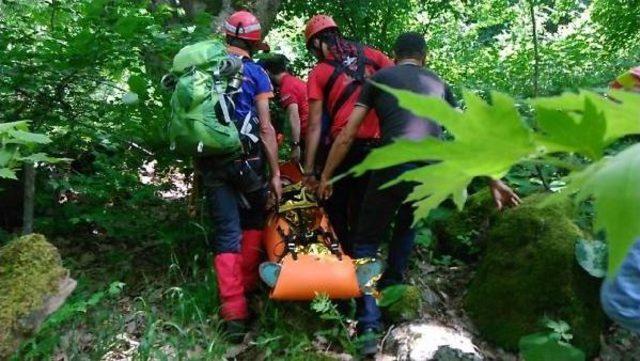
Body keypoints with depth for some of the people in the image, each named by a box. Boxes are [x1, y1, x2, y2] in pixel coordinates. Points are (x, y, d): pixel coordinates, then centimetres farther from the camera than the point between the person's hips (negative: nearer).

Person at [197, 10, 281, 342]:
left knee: (226, 231, 4)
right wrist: (275, 172, -1)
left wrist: (198, 164, 22)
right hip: (247, 159, -2)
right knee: (253, 221, 20)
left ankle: (233, 311, 0)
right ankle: (248, 285, 27)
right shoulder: (255, 73, -2)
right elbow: (265, 128, -6)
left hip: (211, 161, 3)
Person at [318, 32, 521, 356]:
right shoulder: (439, 84, 27)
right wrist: (493, 179, 28)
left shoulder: (380, 78, 19)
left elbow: (347, 135, 14)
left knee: (366, 242, 12)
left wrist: (326, 176, 20)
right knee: (406, 226, 33)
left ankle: (369, 327, 3)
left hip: (394, 165, -3)